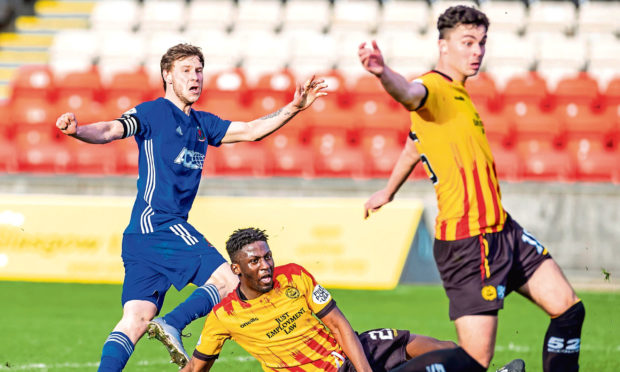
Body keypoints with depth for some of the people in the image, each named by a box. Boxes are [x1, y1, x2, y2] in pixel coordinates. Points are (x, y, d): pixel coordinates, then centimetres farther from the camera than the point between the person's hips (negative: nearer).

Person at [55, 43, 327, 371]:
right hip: (158, 222, -8)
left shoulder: (202, 124, 22)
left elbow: (251, 131, 27)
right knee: (228, 281, -13)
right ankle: (172, 324, -20)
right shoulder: (153, 113, -2)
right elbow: (110, 131, -16)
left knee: (136, 320, -3)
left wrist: (294, 108, 18)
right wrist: (78, 130, -37)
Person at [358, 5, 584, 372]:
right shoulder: (434, 88, -13)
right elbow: (409, 93, -39)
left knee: (569, 309, 12)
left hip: (502, 230, 10)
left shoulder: (458, 95, 15)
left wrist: (388, 191, 46)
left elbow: (416, 145, 31)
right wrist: (383, 73, -62)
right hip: (469, 242, -10)